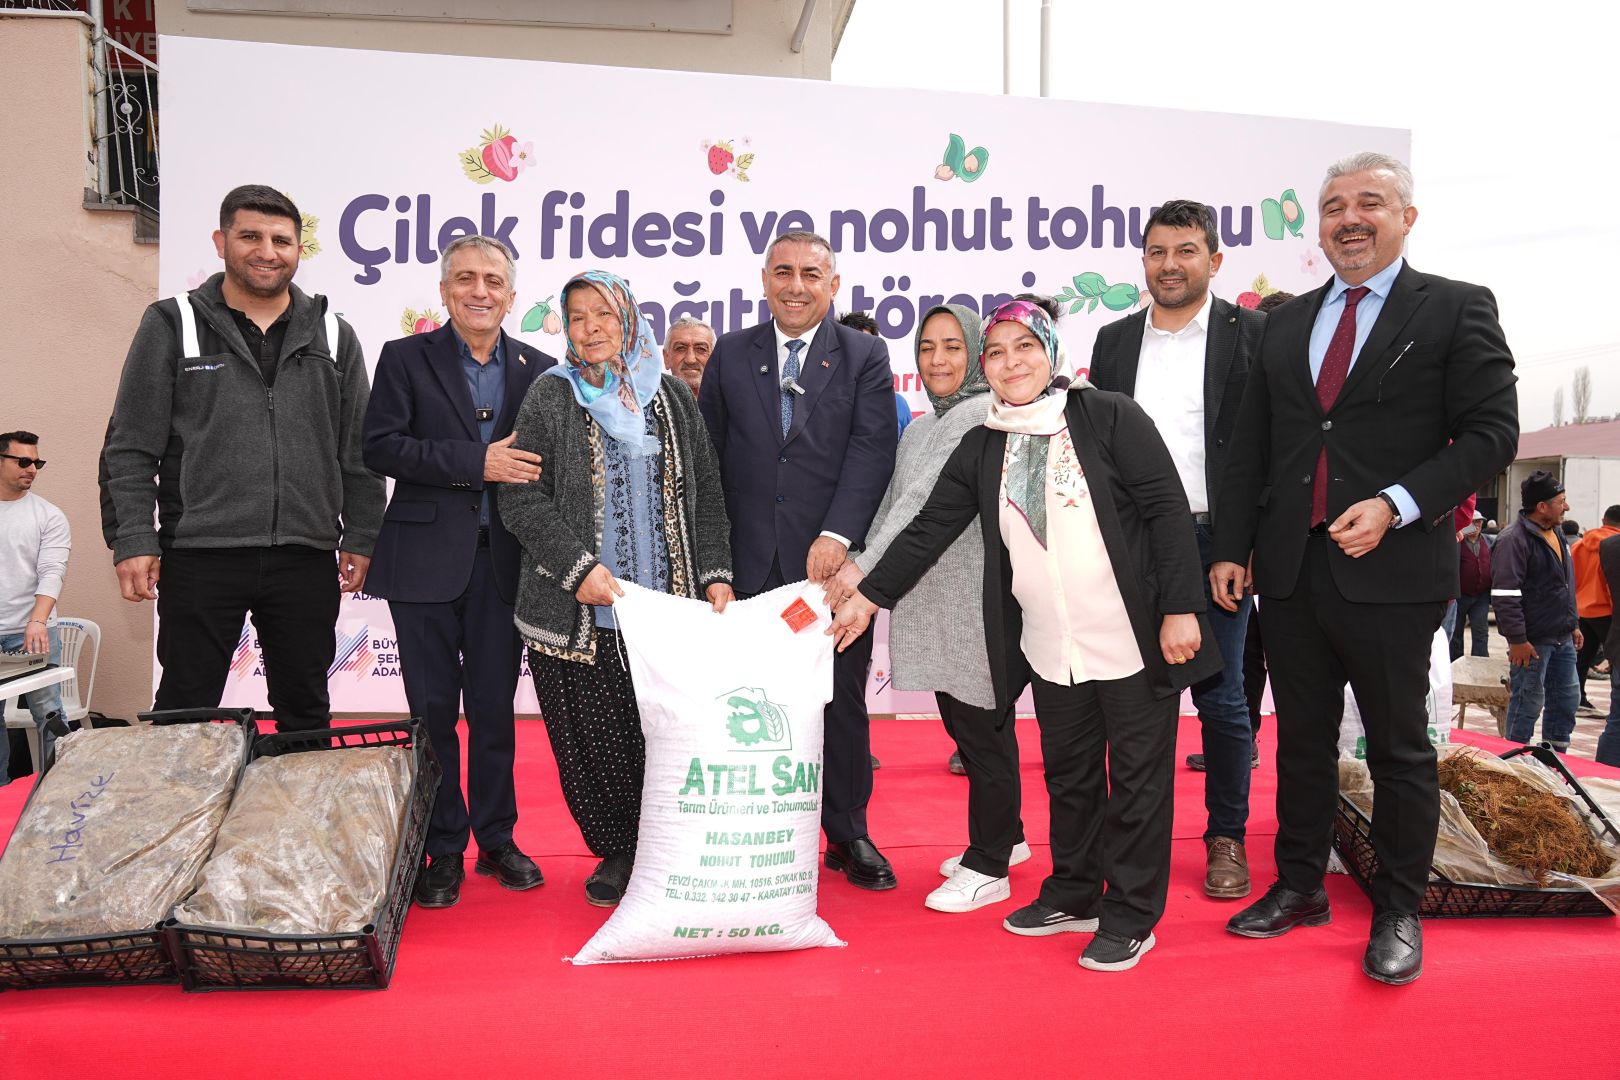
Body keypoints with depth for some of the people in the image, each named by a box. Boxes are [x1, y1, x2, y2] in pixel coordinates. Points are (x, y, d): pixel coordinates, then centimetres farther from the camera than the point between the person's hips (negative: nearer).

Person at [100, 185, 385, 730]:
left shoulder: (333, 334, 9)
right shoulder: (172, 326, 3)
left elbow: (359, 450, 10)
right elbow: (129, 449, 1)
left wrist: (360, 538, 6)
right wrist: (132, 539, -6)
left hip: (307, 558, 2)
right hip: (199, 557, -2)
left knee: (307, 715, 11)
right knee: (185, 715, 6)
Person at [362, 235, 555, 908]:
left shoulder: (538, 369, 8)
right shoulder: (406, 358, 3)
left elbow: (548, 462, 10)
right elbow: (380, 447, -9)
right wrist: (477, 461, -17)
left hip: (502, 561, 2)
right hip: (427, 560, -1)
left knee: (495, 707, 9)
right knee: (434, 709, 5)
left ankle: (497, 839, 24)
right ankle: (442, 851, 18)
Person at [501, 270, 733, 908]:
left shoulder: (672, 396, 12)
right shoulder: (550, 396, 4)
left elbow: (705, 494, 12)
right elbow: (520, 497, -3)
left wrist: (714, 574, 1)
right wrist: (577, 566, -14)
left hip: (668, 608, 2)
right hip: (580, 611, -2)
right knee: (595, 739, 3)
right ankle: (617, 853, 21)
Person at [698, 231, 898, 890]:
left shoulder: (864, 356, 5)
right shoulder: (732, 355, 10)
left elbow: (873, 450, -7)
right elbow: (708, 455, 9)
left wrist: (836, 536, -19)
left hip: (832, 559, -1)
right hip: (751, 563, 1)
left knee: (841, 702, 8)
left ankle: (848, 835, 24)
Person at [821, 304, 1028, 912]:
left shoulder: (985, 414, -11)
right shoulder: (919, 429, 18)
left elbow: (928, 501, -20)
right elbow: (893, 506, 17)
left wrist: (865, 567, -24)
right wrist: (863, 576, 9)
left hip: (974, 595, -9)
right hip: (927, 597, 9)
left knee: (982, 726, 0)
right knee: (962, 723, 16)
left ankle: (987, 867, 11)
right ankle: (1006, 835, 34)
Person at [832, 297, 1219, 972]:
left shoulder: (1109, 417, -8)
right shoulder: (981, 450, 6)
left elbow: (1168, 509, -10)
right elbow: (929, 530, 8)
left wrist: (1180, 609, -15)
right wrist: (869, 597, 4)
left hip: (1134, 641, -4)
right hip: (1051, 652, 5)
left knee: (1137, 777, 6)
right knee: (1068, 774, 18)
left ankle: (1130, 918, 20)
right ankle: (1074, 895, 34)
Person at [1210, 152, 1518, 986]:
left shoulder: (1455, 310, 0)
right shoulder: (1286, 323, 13)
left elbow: (1490, 433, -7)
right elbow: (1250, 446, 12)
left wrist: (1396, 504, -19)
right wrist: (1232, 548, 6)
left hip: (1392, 570, -4)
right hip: (1290, 568, 4)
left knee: (1399, 748, 7)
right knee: (1302, 739, 14)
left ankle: (1398, 912, 22)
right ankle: (1299, 888, 28)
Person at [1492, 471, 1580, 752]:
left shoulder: (1557, 534, 13)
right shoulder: (1514, 538, -17)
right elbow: (1505, 594, -22)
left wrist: (1574, 624, 21)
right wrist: (1517, 640, -23)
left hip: (1562, 638, 9)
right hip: (1533, 640, -9)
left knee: (1566, 698, 14)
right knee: (1528, 704, -2)